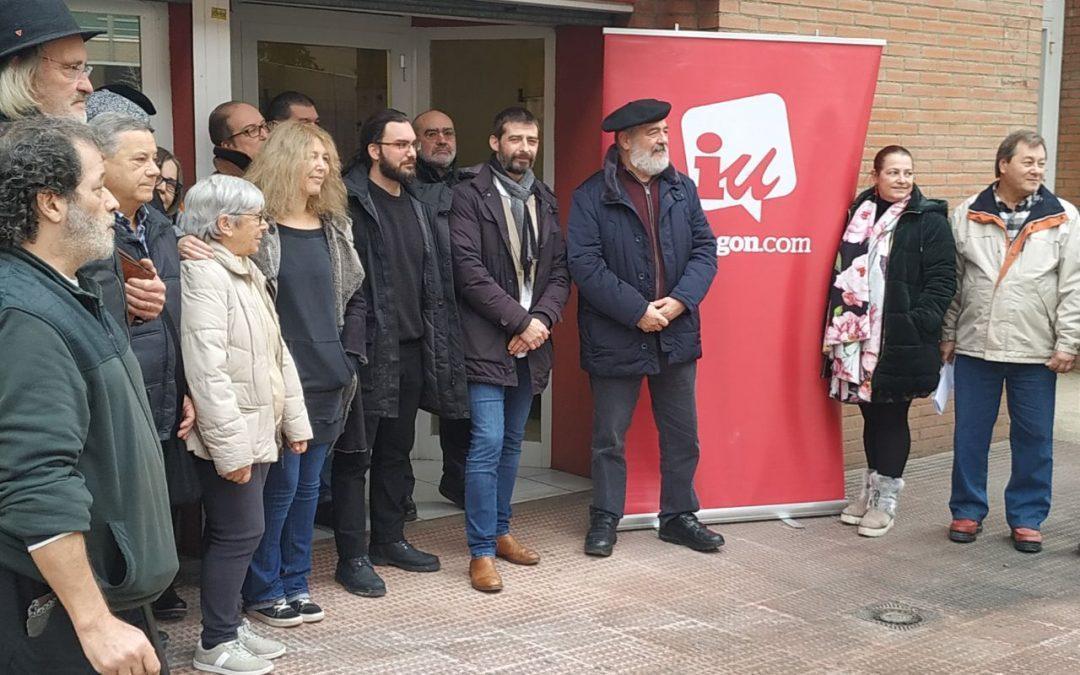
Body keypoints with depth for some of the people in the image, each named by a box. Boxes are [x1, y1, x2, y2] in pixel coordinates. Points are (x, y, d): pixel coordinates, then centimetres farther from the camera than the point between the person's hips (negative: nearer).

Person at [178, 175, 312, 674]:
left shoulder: (248, 273, 14)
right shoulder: (203, 275, -16)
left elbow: (277, 354, 19)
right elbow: (207, 370, -23)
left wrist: (295, 419, 17)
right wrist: (230, 446, -24)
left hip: (257, 430, 9)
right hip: (229, 436, -9)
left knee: (235, 533, 15)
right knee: (239, 533, -4)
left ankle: (230, 623, 25)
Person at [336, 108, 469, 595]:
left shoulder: (419, 209, 15)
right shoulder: (350, 203, -9)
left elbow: (436, 281, 18)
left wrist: (436, 342, 12)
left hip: (413, 348, 7)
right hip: (368, 349, -7)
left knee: (397, 450, 17)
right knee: (355, 455, 1)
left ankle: (389, 539, 29)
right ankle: (352, 557, 7)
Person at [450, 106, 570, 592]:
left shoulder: (545, 201, 14)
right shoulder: (469, 197, -5)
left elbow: (559, 270, 9)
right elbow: (469, 270, -14)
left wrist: (542, 319, -8)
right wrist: (520, 320, -15)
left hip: (530, 343, 6)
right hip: (487, 342, -6)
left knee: (511, 443, 15)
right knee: (488, 443, -9)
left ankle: (500, 532, 27)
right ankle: (481, 551, -1)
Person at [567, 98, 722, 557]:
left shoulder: (681, 189, 7)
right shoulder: (591, 196, -8)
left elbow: (704, 249, 4)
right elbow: (585, 264, -15)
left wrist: (679, 300, -12)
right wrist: (637, 311, -18)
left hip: (677, 333, 5)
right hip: (615, 338, -4)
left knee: (682, 435, 13)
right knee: (609, 438, 8)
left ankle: (678, 516, 28)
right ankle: (605, 520, 22)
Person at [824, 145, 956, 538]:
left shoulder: (930, 221, -4)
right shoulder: (858, 215, 10)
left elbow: (942, 280, -8)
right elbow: (842, 273, 14)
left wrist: (919, 323, -18)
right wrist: (839, 324, 8)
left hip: (901, 342, -4)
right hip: (858, 339, 4)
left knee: (891, 417, 3)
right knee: (871, 415, 14)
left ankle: (886, 499, 14)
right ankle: (871, 489, 27)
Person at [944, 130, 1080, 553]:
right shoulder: (967, 216, 2)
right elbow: (952, 280, 7)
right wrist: (948, 334, 7)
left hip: (1036, 352, -1)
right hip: (975, 347, 1)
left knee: (1034, 438, 7)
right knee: (969, 435, 8)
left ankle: (1027, 518, 21)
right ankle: (967, 511, 23)